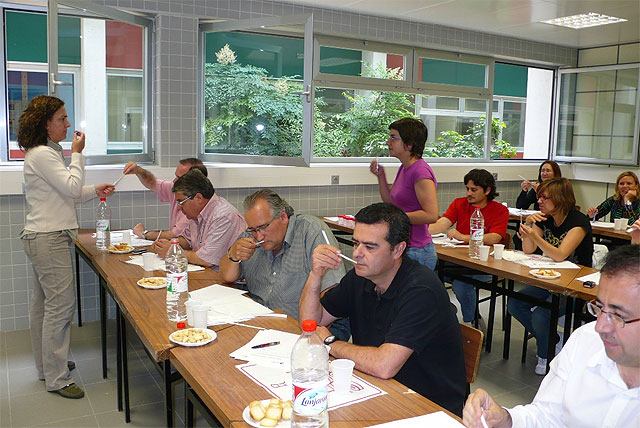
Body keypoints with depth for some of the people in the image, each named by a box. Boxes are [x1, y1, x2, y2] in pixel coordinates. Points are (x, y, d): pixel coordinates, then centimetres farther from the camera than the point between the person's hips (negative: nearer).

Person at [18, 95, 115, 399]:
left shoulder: (45, 152, 18)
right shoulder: (42, 154, -16)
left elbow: (64, 194, 20)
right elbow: (71, 187, -19)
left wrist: (95, 191, 10)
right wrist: (77, 154, -9)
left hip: (41, 237, 11)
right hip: (48, 240, -11)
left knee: (43, 303, 16)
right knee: (61, 304, -8)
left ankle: (46, 364, 29)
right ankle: (56, 379, 0)